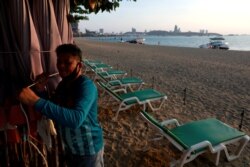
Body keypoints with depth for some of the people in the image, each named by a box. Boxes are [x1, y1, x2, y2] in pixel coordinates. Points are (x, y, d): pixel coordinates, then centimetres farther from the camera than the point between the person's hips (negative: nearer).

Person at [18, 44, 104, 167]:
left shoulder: (86, 85, -28)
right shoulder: (63, 84, -1)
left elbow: (75, 119, -42)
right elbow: (54, 107, 7)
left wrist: (36, 101, -45)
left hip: (88, 150, -7)